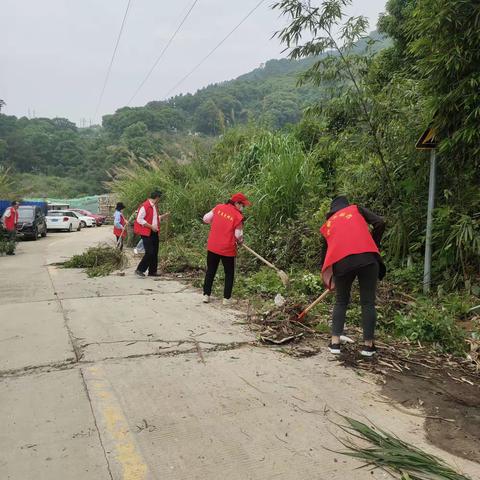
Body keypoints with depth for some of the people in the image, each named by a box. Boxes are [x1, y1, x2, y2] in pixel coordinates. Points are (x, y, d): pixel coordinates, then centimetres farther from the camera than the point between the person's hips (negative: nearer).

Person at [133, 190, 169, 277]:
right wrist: (151, 226, -19)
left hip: (154, 232, 9)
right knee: (149, 253, -12)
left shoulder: (155, 206, 14)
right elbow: (139, 219, -17)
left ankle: (152, 271, 18)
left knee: (155, 253, 10)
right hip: (146, 233, -9)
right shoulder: (145, 206, -14)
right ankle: (139, 270, 0)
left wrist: (163, 216, 11)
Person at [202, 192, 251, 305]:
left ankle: (206, 295, 20)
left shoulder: (219, 207, -1)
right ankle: (227, 298, 14)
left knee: (210, 271, 17)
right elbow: (238, 235, -10)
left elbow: (206, 218, 5)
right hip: (228, 249, -4)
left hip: (212, 246, 4)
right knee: (229, 274, 12)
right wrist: (240, 241, 12)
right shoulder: (238, 216, -13)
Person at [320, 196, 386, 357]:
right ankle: (368, 345, 14)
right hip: (367, 257, -1)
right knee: (368, 302, 10)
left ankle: (335, 342, 14)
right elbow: (380, 223, 8)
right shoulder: (356, 209, 23)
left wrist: (328, 281, 38)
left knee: (341, 302, 19)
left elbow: (326, 252, 30)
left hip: (341, 262, 2)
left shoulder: (327, 225, 28)